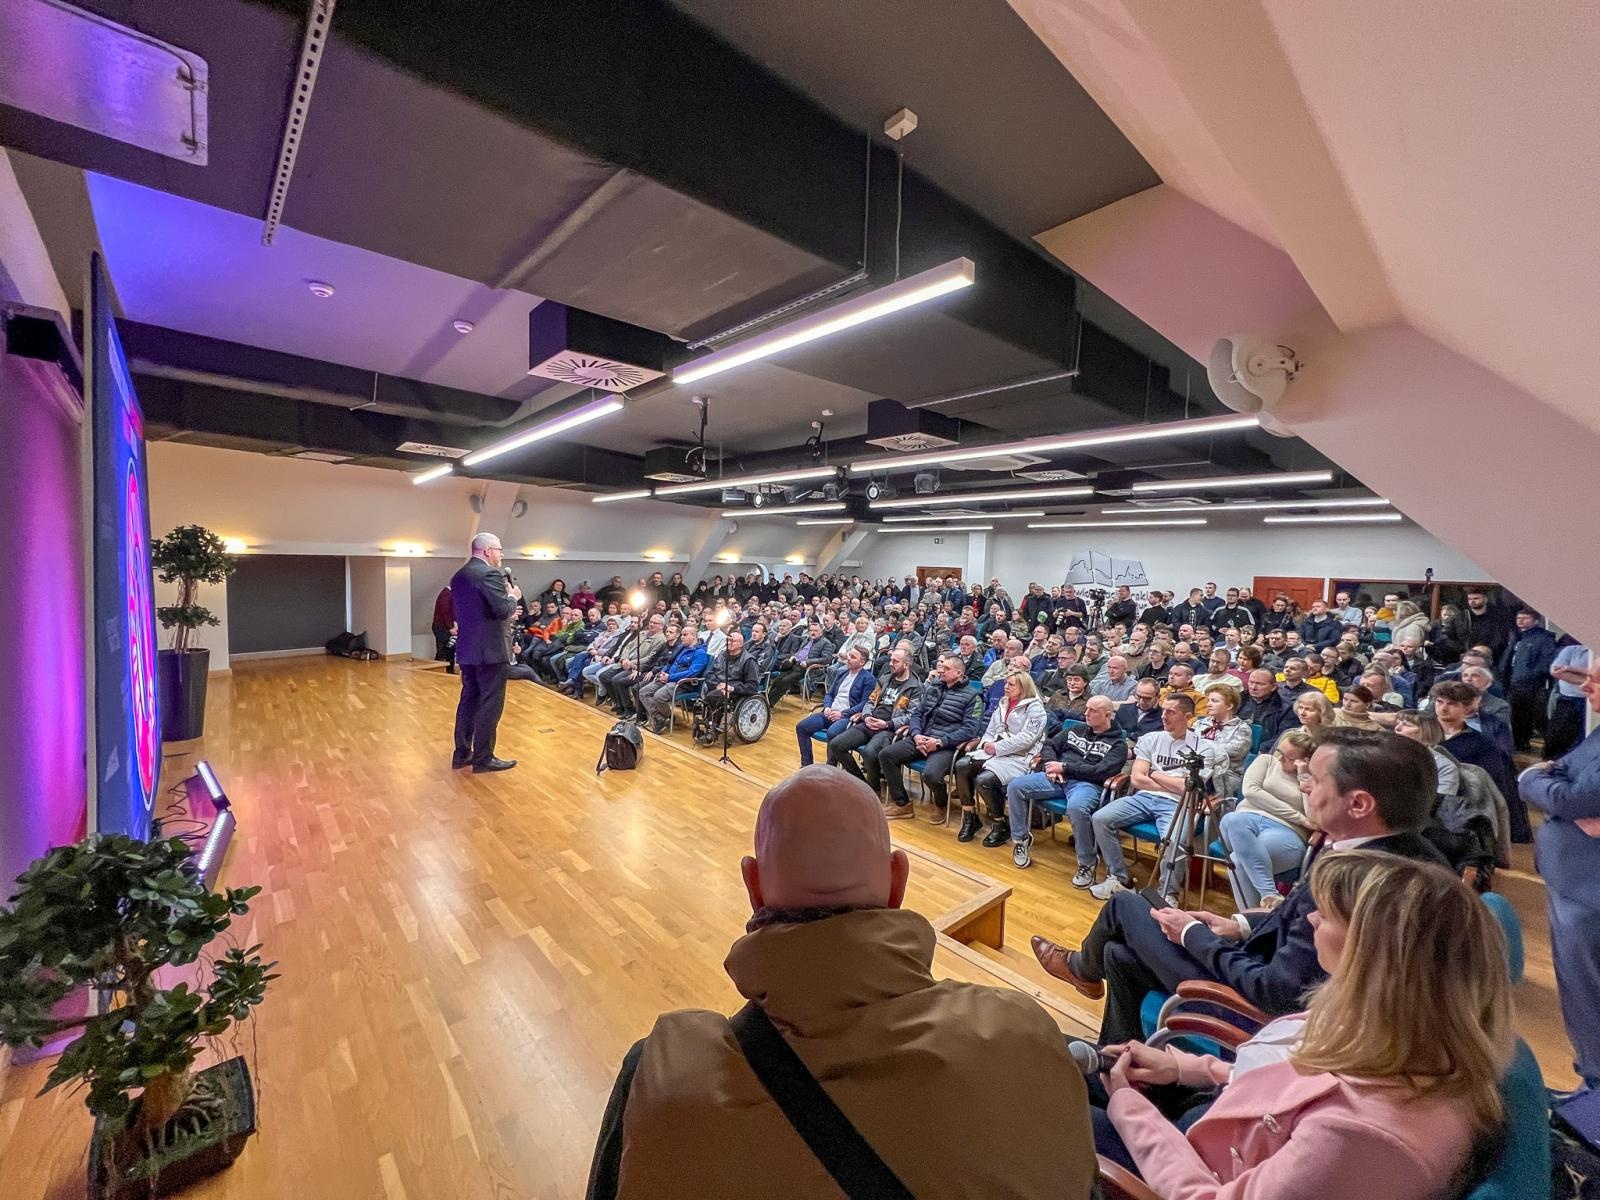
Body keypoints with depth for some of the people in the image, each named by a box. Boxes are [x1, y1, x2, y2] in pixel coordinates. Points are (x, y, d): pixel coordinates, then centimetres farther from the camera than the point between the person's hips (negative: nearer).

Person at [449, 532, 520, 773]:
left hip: (467, 648, 9)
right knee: (490, 704, -1)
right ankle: (483, 758, 5)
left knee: (469, 700, 16)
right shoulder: (490, 574, -16)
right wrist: (513, 597, -3)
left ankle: (462, 753, 24)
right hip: (490, 649, -9)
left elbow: (455, 610, 20)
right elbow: (503, 610, -24)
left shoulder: (458, 576, 13)